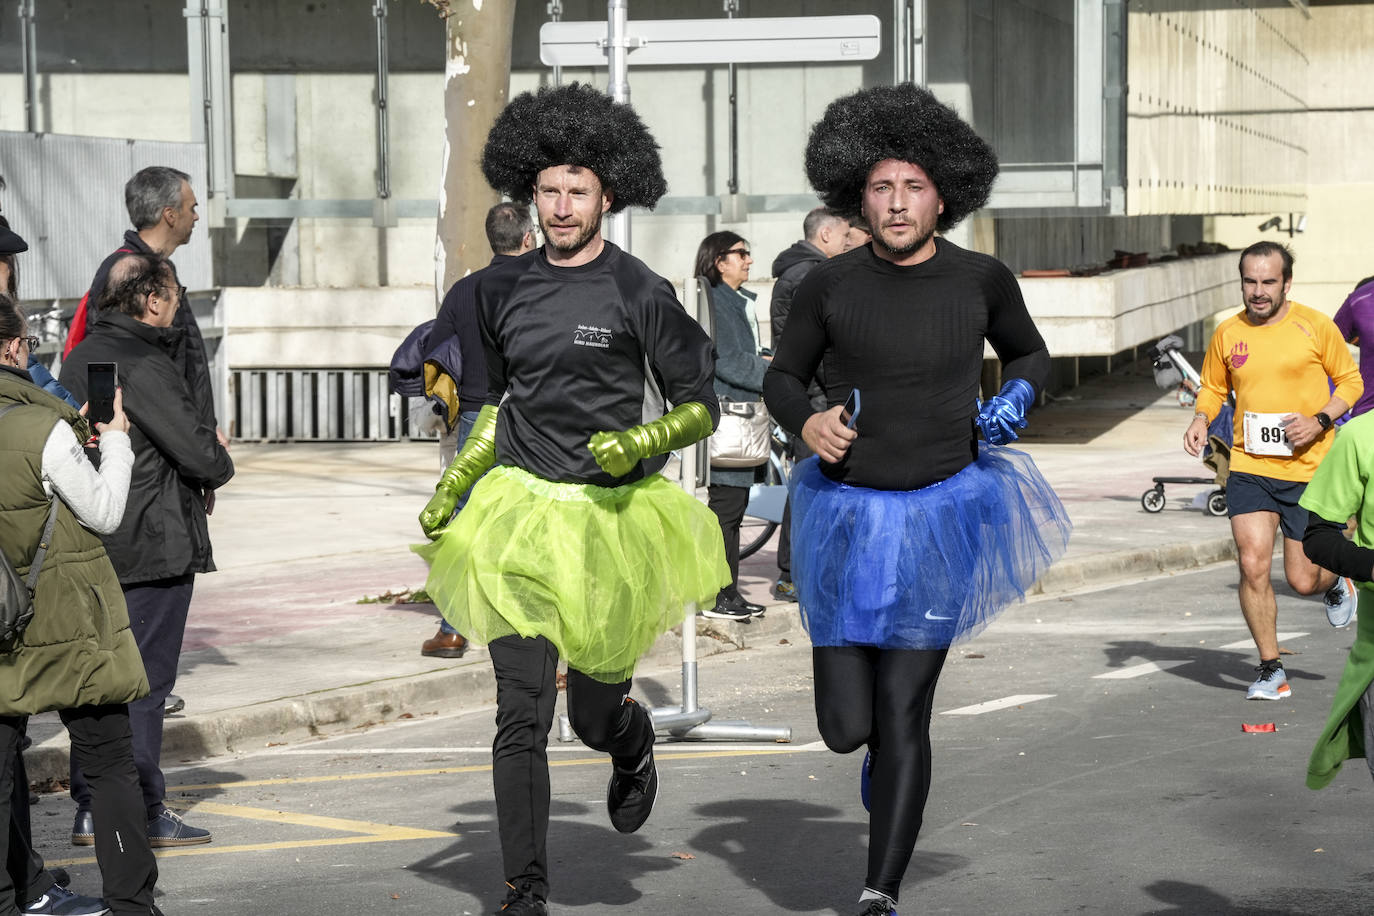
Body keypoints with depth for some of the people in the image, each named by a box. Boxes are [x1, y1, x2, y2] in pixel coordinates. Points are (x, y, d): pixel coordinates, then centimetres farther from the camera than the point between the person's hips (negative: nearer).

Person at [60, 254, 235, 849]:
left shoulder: (80, 359, 10)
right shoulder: (145, 367, -18)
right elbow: (200, 452, -20)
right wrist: (220, 467, 4)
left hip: (89, 547, 8)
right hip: (154, 548, -8)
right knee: (145, 680, -1)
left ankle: (91, 809, 16)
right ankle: (142, 812, 4)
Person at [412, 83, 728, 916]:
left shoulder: (640, 294, -6)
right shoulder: (504, 289, 8)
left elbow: (701, 408, -2)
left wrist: (639, 443, -19)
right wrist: (454, 486, 14)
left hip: (612, 515, -2)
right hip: (521, 509, 3)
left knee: (597, 714, 9)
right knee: (522, 716, -7)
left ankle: (635, 743, 47)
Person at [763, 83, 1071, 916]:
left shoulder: (981, 279, -2)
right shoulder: (830, 285, -2)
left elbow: (1030, 353, 17)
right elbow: (784, 376, 11)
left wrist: (1018, 396, -5)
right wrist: (806, 422, -11)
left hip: (942, 513, -1)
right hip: (847, 514, 1)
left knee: (901, 718, -5)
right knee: (845, 728, 0)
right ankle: (887, 749, 39)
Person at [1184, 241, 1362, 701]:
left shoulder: (1315, 326, -4)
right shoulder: (1228, 333, 4)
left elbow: (1351, 381, 4)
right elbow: (1213, 387, 18)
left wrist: (1319, 422, -12)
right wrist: (1201, 418, -3)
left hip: (1309, 469, -2)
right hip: (1249, 468, 2)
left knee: (1302, 580, 0)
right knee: (1253, 564, -11)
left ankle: (1336, 579, 39)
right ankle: (1270, 669, 5)